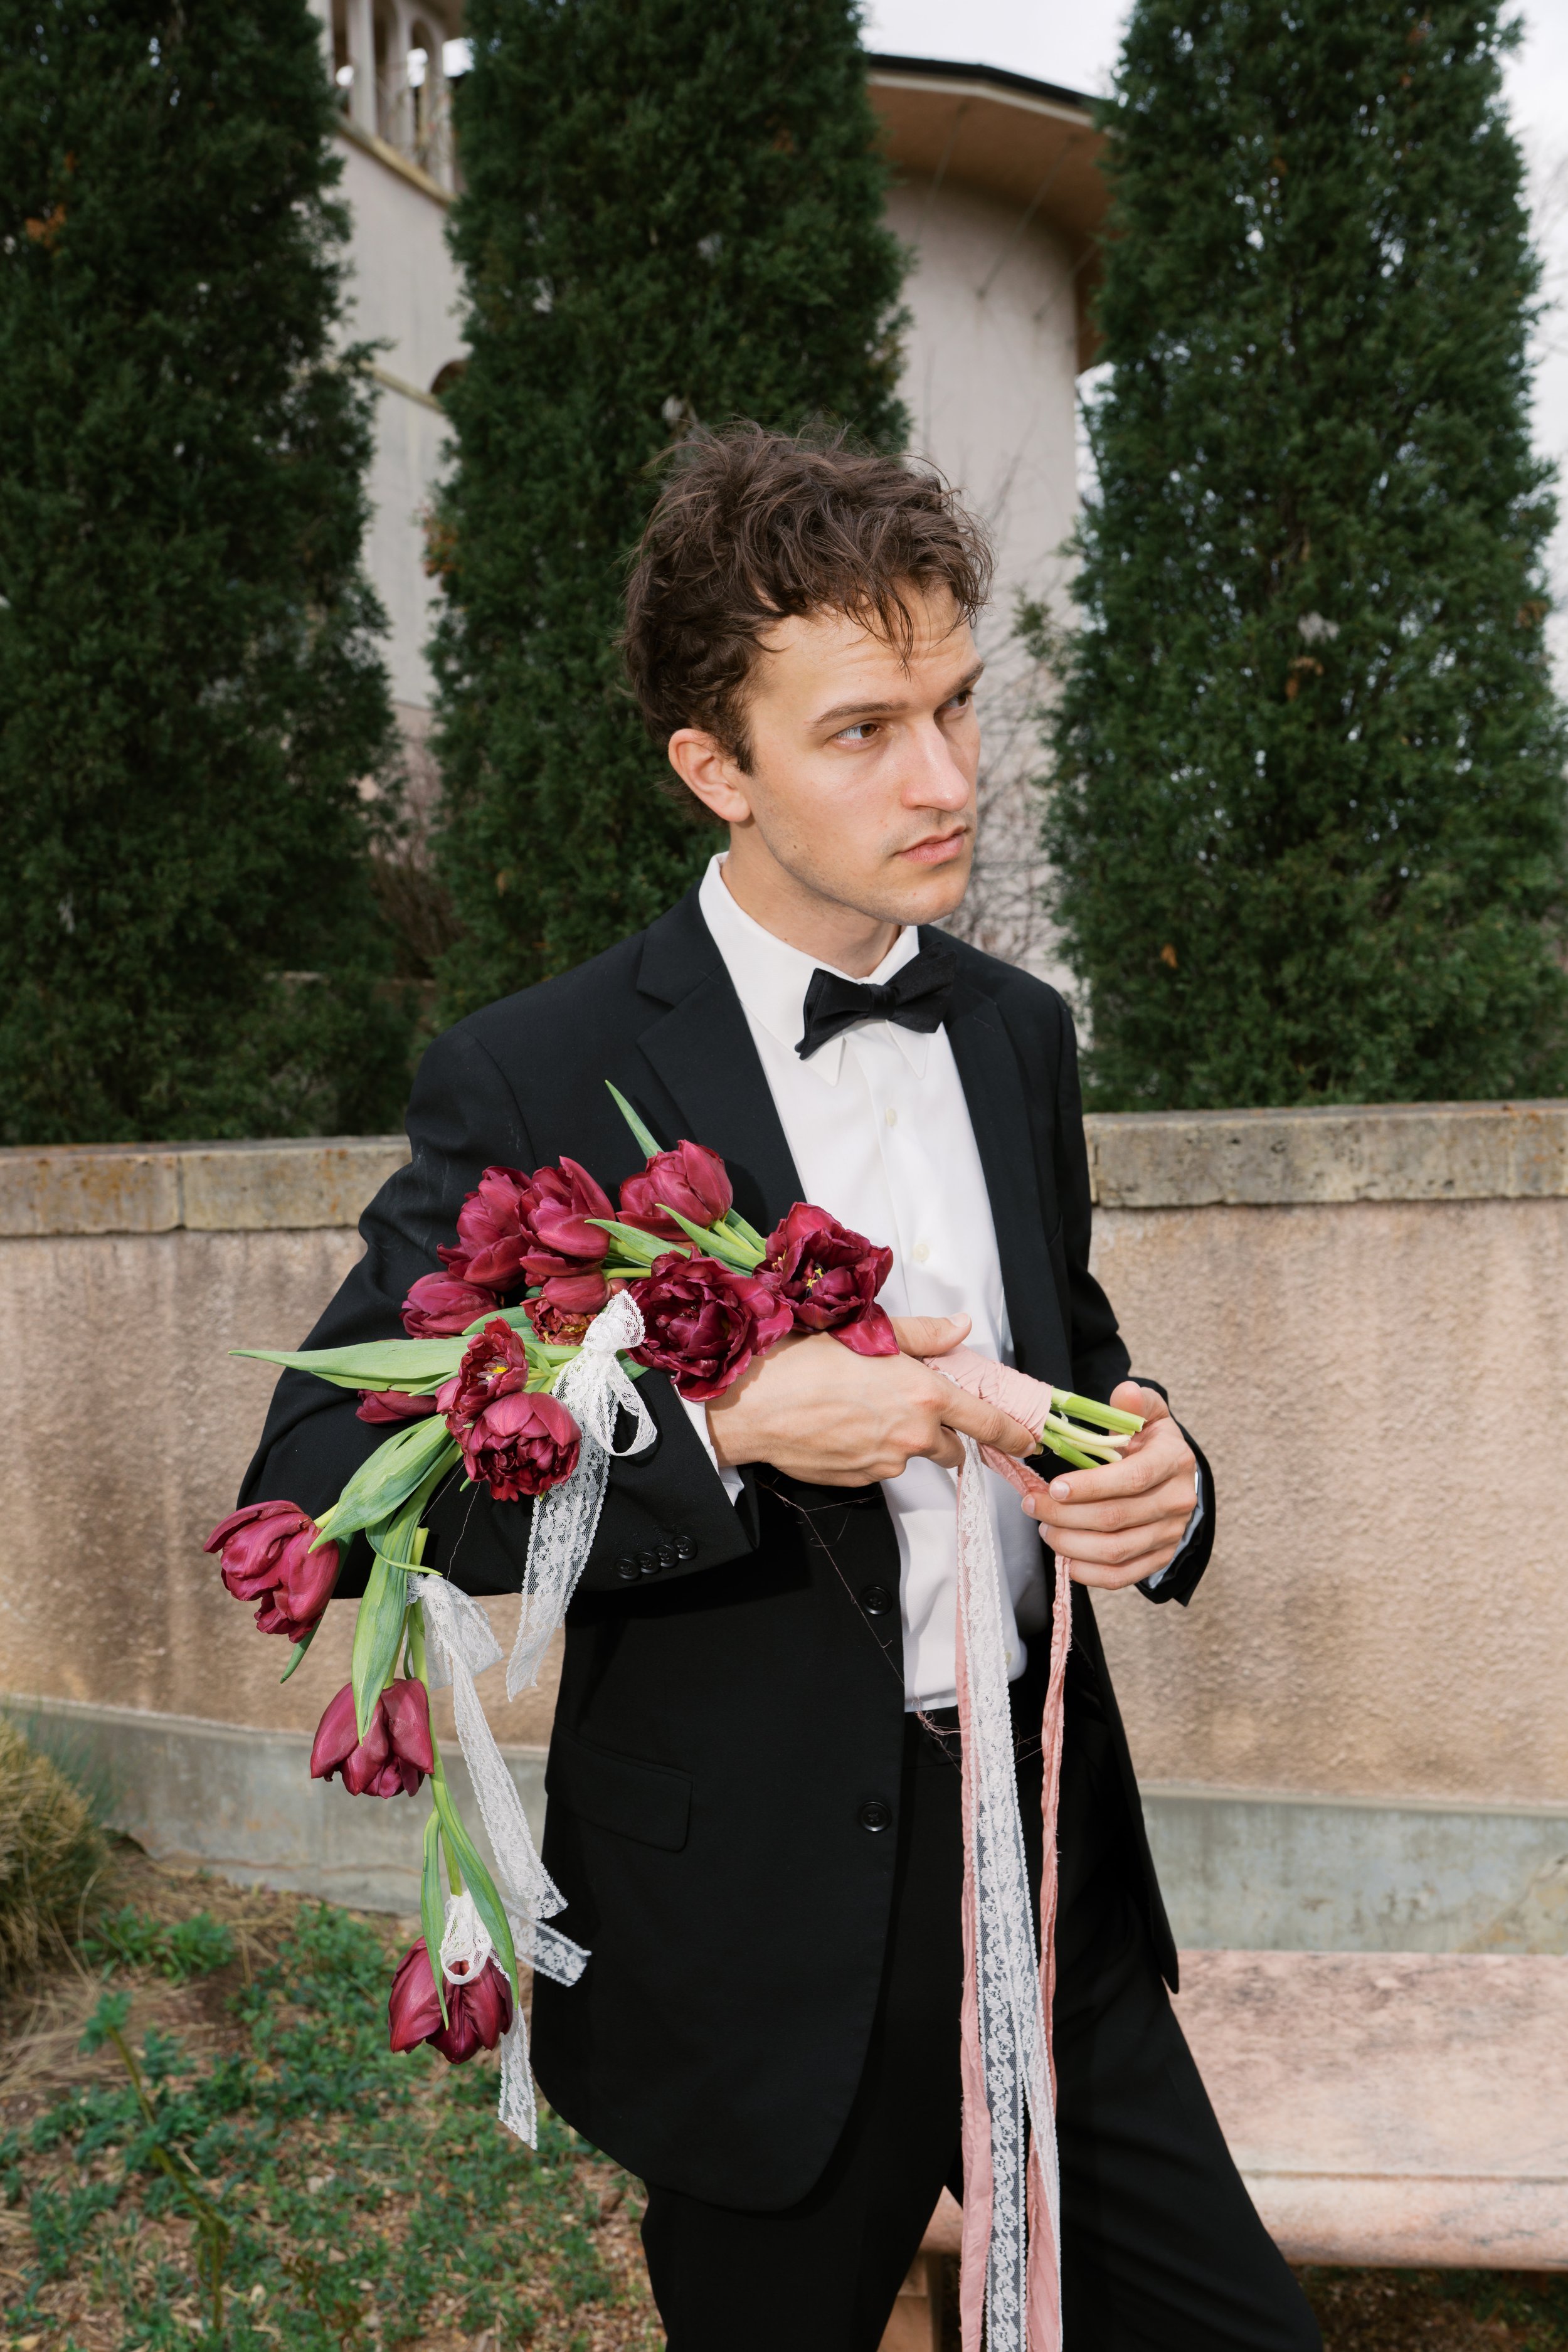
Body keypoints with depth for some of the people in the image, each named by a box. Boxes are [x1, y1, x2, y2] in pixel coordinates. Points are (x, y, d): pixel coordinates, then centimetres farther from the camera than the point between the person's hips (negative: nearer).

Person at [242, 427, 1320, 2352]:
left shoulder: (1019, 1035, 4)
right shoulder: (539, 1083, -15)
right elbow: (314, 1479, -17)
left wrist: (1150, 1471, -7)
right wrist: (717, 1434, -27)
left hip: (1055, 1874, 5)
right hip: (764, 1943, -5)